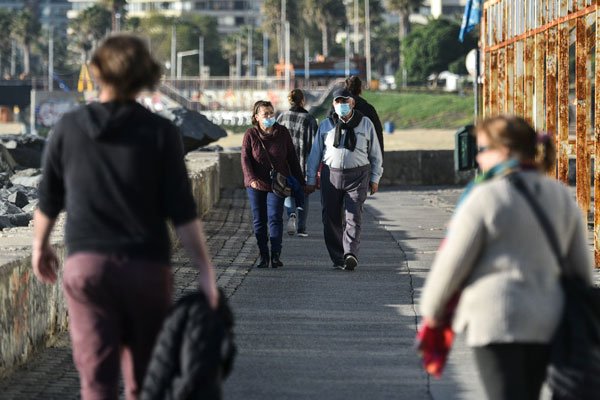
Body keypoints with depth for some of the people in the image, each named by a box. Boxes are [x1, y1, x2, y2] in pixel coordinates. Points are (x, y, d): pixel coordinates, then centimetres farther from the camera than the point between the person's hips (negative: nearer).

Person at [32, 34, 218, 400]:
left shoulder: (69, 128, 0)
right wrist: (206, 269, -3)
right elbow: (182, 212, -9)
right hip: (146, 265, -1)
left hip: (87, 263, 1)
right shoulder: (160, 133, -6)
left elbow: (49, 201, 8)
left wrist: (40, 245, 25)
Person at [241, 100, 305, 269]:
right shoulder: (251, 135, -4)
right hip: (256, 185, 1)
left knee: (275, 217, -11)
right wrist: (251, 179, -27)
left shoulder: (282, 133, -1)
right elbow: (245, 159, -10)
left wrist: (300, 182, 7)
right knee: (259, 220, 4)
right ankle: (263, 256, 11)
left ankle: (275, 256, -13)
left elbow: (292, 158, 5)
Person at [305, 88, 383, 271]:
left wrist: (375, 179, 7)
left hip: (357, 175, -2)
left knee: (353, 217, -14)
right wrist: (310, 180, 10)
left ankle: (351, 254, -26)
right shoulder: (326, 125, 9)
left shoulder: (365, 124, 7)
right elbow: (315, 153, 13)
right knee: (331, 219, 1)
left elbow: (375, 153, 12)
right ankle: (337, 259, 9)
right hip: (331, 175, 2)